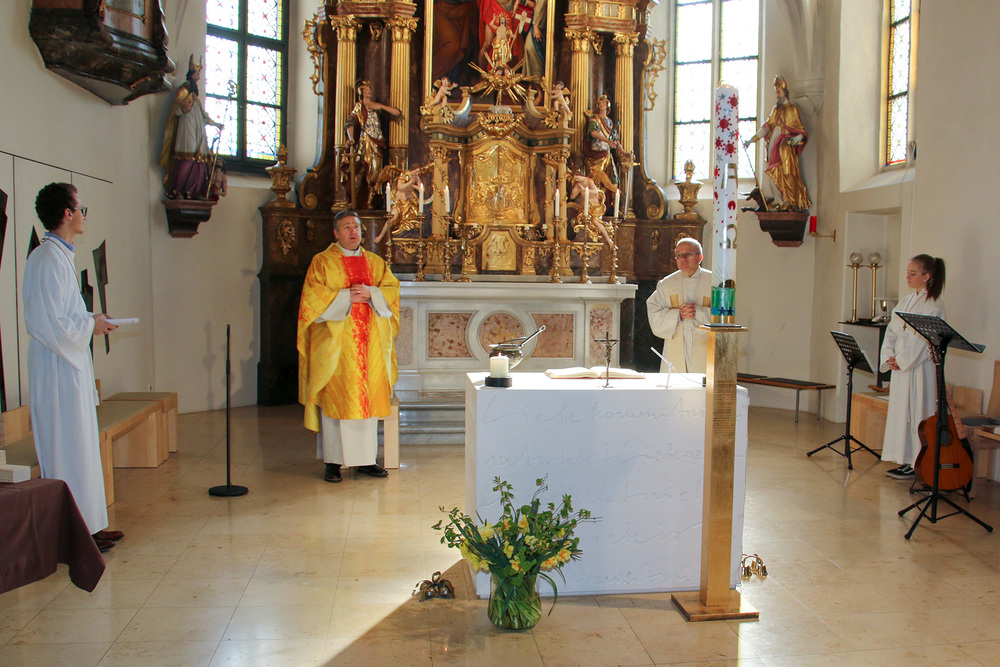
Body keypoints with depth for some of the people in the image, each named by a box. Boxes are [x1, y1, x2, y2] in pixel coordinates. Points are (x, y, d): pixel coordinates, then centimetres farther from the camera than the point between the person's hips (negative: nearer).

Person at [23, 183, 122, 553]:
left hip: (72, 368, 11)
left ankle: (89, 525, 25)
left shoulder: (58, 256, 13)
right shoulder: (49, 260, -18)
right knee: (68, 451, -2)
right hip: (59, 371, -11)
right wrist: (91, 325, -11)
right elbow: (51, 325, -24)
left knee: (82, 448, 16)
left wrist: (88, 320, 11)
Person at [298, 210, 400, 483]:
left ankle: (366, 459, 9)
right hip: (335, 343, -3)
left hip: (370, 341, 4)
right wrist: (346, 297, -12)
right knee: (335, 398, -5)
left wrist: (370, 293, -11)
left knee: (367, 398, 3)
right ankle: (333, 461, 1)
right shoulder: (322, 262, 3)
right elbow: (313, 298, -6)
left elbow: (392, 290, 7)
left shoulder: (376, 262, 15)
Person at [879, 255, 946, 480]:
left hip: (919, 367, -8)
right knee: (899, 413, 9)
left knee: (916, 414, -4)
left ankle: (917, 464, 2)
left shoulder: (933, 304, -9)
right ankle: (905, 461, 17)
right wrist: (889, 357, -2)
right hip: (900, 366, 8)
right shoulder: (905, 302, 14)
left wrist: (901, 360, -16)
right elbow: (891, 332, 12)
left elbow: (923, 339, -16)